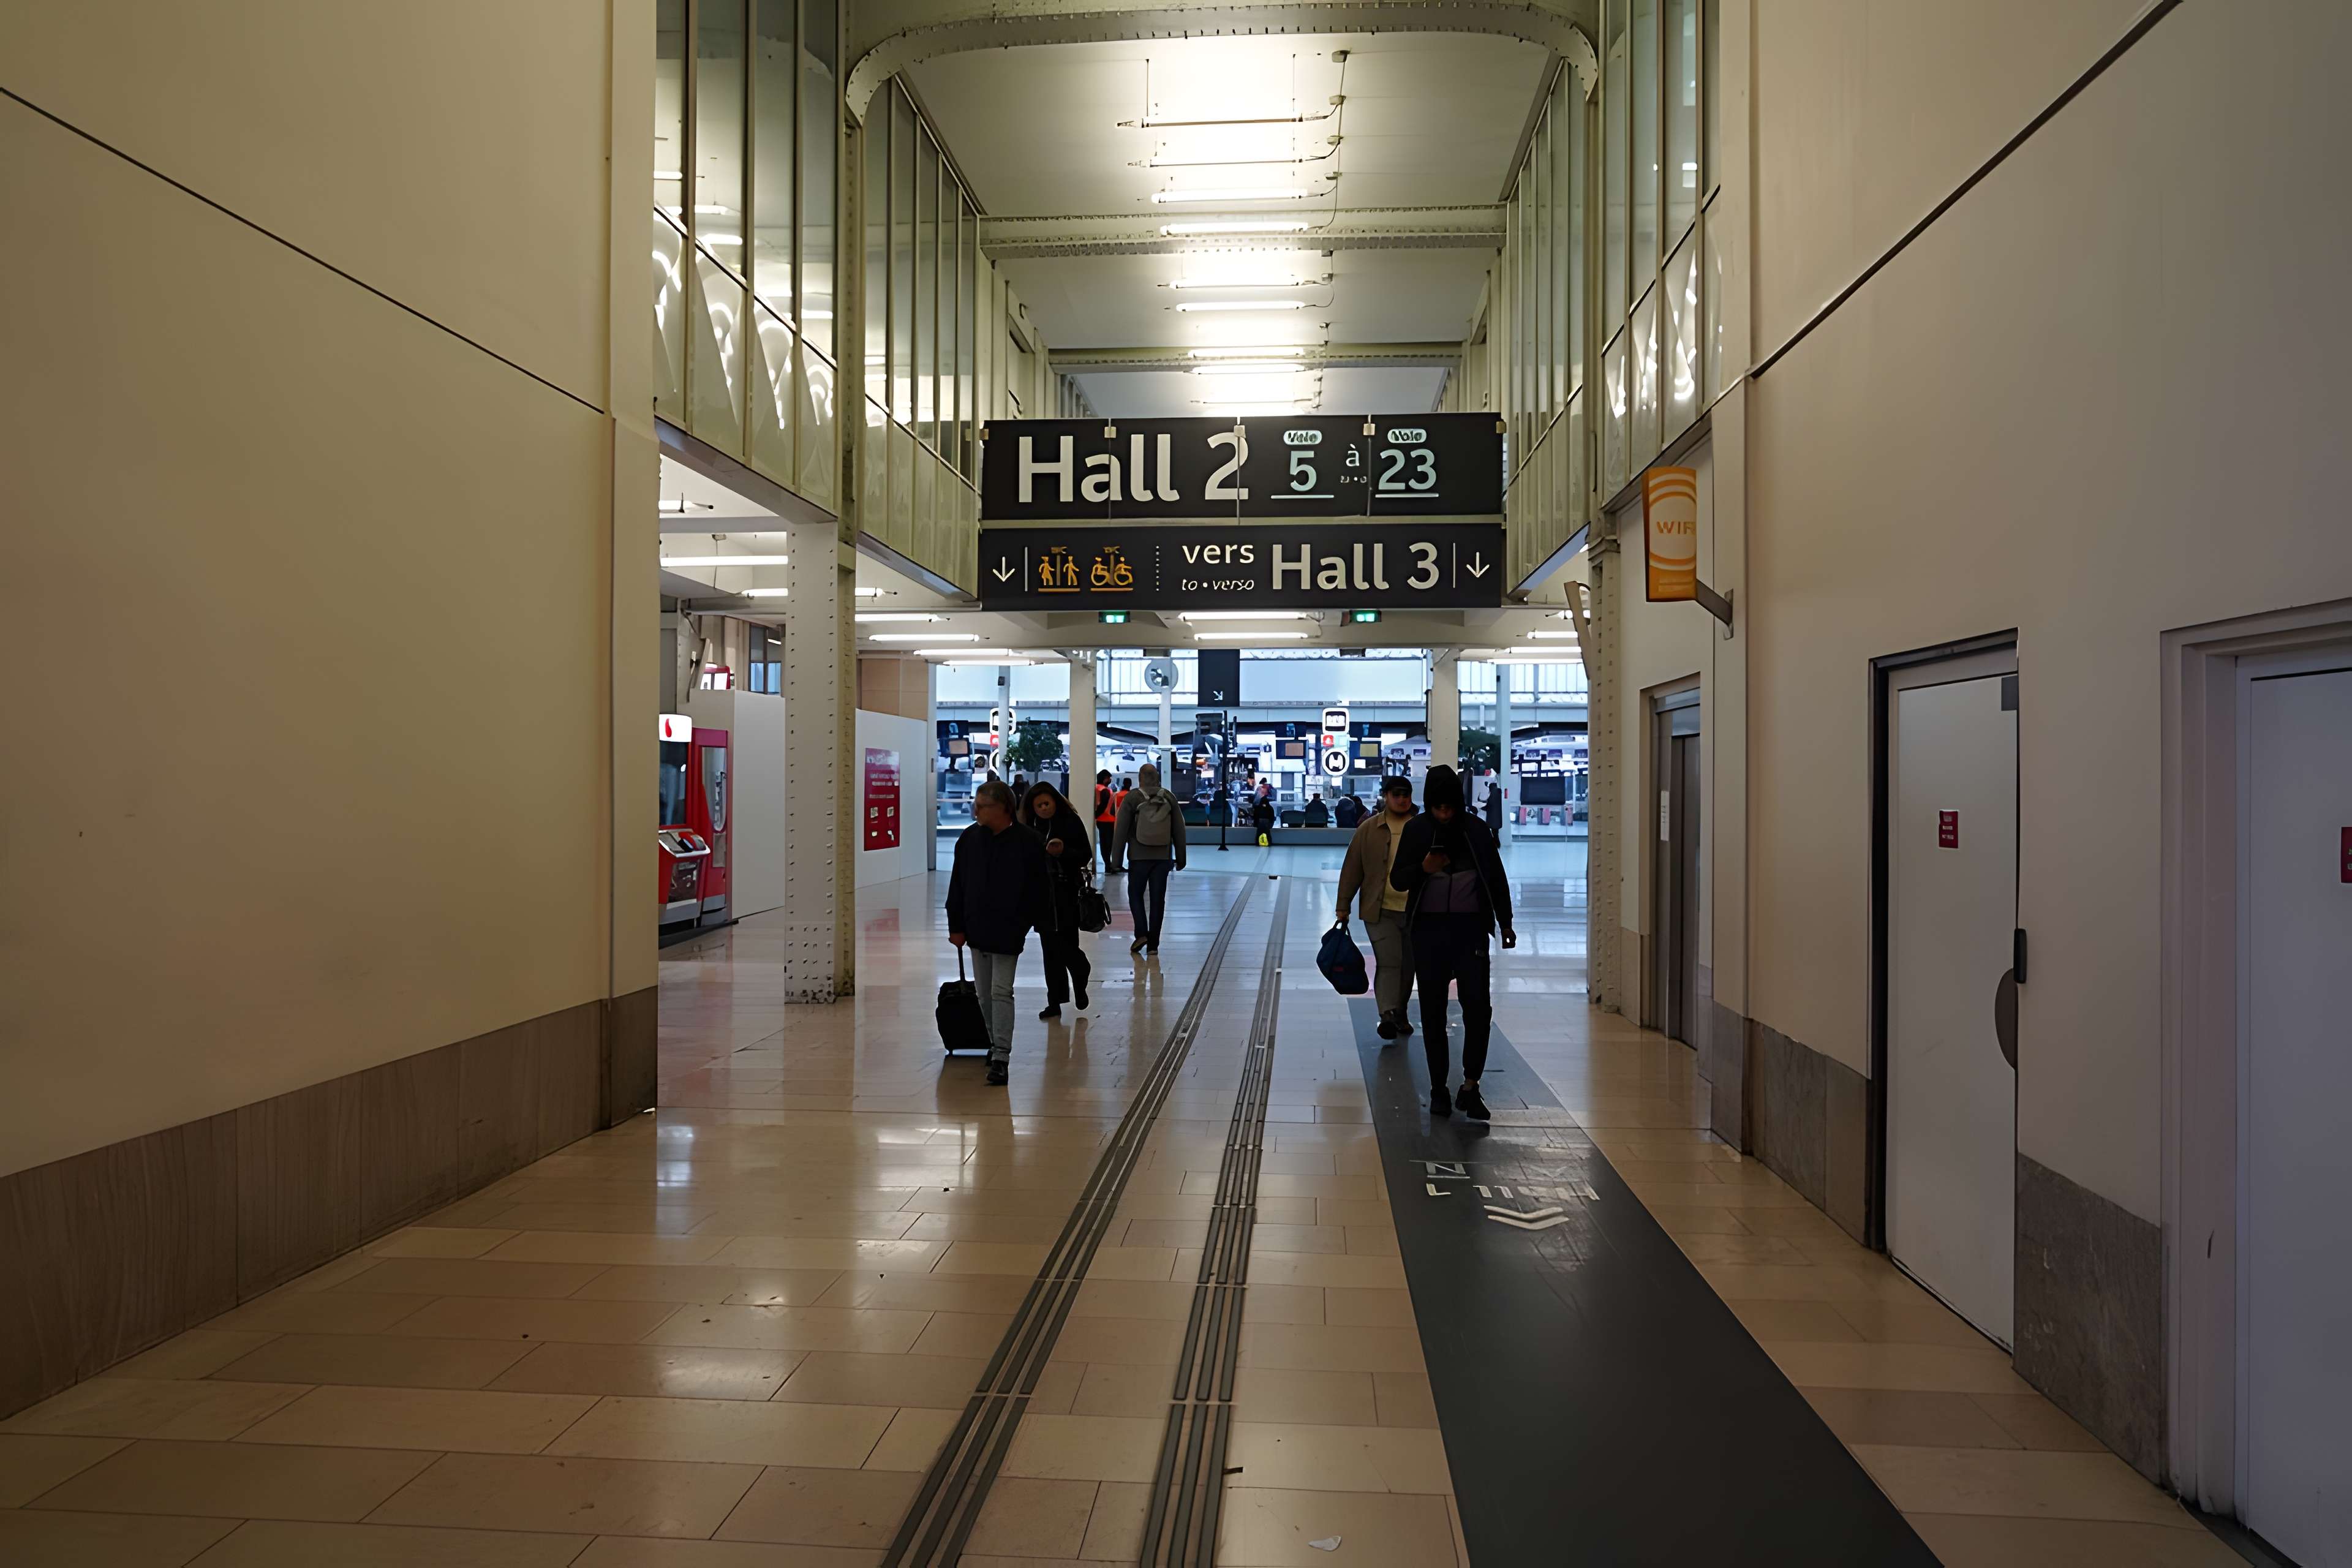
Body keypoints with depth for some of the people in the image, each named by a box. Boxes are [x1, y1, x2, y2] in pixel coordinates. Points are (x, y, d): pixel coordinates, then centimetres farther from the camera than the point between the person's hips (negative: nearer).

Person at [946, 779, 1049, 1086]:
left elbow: (1038, 889, -3)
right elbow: (958, 886, 6)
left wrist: (1039, 923, -3)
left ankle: (1001, 1057, -6)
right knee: (984, 994, 13)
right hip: (977, 929, 5)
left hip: (1008, 931, -5)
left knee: (1001, 992, -7)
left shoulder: (1027, 842, -10)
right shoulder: (969, 839, 2)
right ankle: (995, 1044, 29)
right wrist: (956, 926, 5)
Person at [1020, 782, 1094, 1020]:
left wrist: (1064, 851, -20)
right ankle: (1055, 1002, 13)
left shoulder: (1071, 822, -5)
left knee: (1065, 944, -7)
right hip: (1042, 895, 4)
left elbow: (1086, 856, -5)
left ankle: (1080, 974, 25)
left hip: (1067, 894, -4)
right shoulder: (1031, 826, 6)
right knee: (1050, 949, 6)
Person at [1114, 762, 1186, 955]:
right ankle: (1153, 944, 6)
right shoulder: (1169, 798, 4)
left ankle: (1141, 933, -3)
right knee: (1158, 899, 6)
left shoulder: (1132, 798, -5)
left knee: (1136, 894, 13)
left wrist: (1117, 858, -1)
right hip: (1163, 858, 2)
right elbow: (1179, 830, 6)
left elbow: (1122, 829, -6)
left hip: (1138, 857, -2)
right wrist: (1180, 858, 13)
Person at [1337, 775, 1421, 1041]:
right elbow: (1352, 869, 2)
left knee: (1408, 965, 12)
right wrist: (1344, 905, 1)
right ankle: (1387, 1015, -12)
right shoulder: (1368, 829, 0)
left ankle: (1400, 1013, 27)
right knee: (1388, 962, -11)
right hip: (1380, 911, -2)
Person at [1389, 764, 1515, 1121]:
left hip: (1470, 929, 0)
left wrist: (1505, 924, 13)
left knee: (1478, 1007, -7)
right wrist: (1423, 869, -18)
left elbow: (1497, 880, 12)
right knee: (1433, 1012, 5)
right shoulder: (1415, 830, 0)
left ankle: (1470, 1087, 4)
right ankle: (1439, 1090, 15)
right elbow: (1397, 880, 1)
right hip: (1428, 930, 0)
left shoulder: (1477, 831, 2)